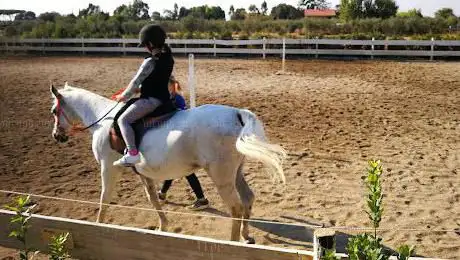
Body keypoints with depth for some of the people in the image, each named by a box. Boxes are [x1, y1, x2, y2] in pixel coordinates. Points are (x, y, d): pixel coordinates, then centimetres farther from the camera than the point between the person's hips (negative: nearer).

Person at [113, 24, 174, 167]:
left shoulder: (150, 61, -18)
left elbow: (136, 81, -12)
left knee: (123, 119, -15)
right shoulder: (168, 58, 8)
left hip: (151, 99, -10)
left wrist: (124, 96, 3)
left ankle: (132, 153, -27)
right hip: (164, 97, 10)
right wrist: (140, 89, 19)